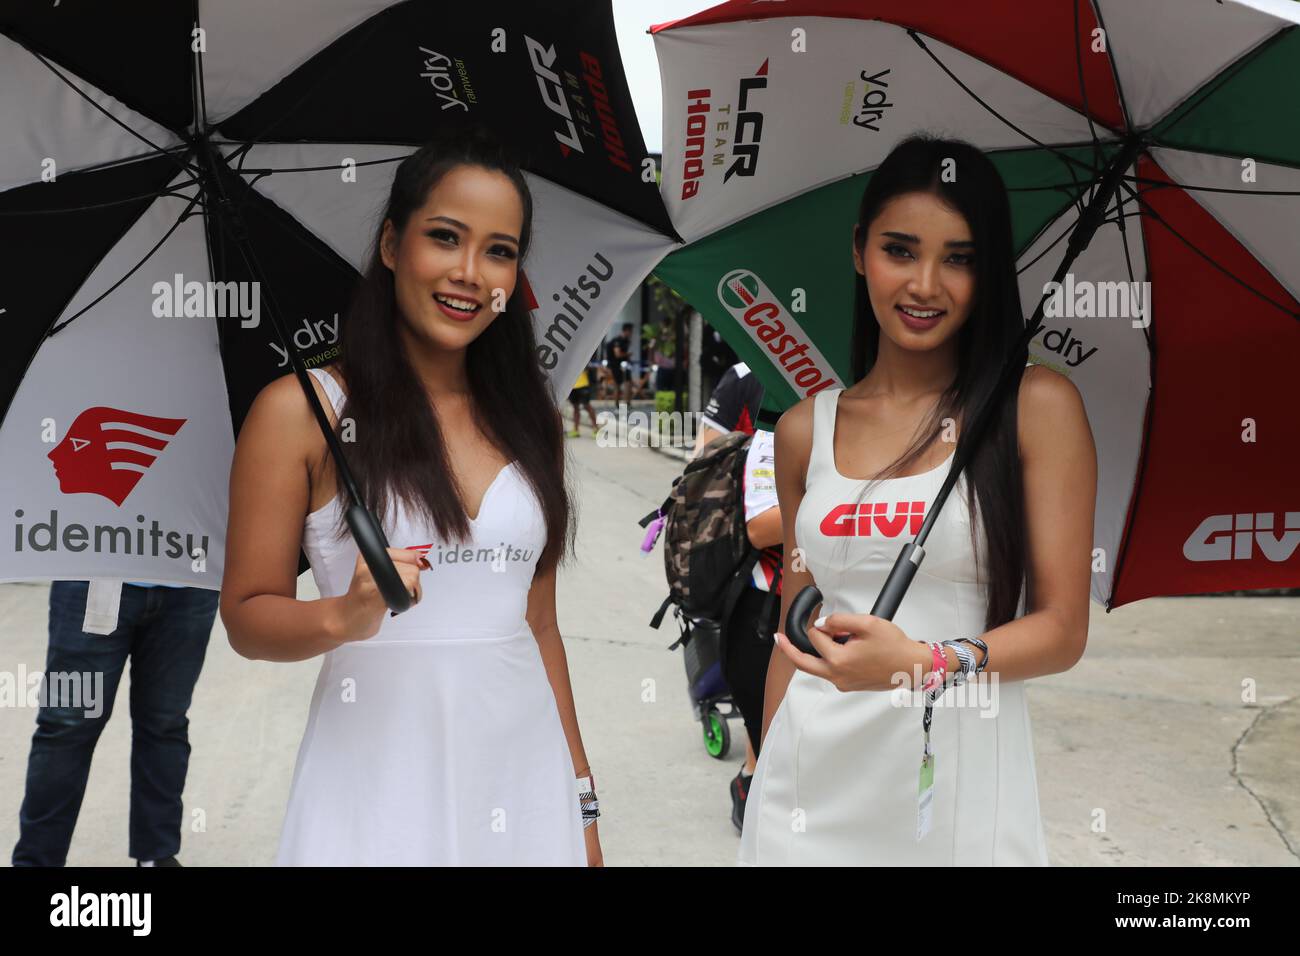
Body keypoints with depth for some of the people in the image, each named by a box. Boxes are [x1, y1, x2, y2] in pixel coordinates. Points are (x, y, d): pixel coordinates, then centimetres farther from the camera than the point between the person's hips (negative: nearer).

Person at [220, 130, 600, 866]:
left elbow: (539, 624, 11)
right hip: (380, 780, -4)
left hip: (523, 769, 4)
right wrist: (345, 618, -24)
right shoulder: (300, 410, -6)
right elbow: (248, 617, -4)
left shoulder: (530, 418, 7)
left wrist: (580, 798, 11)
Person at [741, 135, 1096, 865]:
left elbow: (1063, 629, -7)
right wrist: (766, 776, 13)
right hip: (811, 780, 3)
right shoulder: (805, 431, 6)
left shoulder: (1038, 408, -5)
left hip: (959, 778, -3)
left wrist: (923, 663, -22)